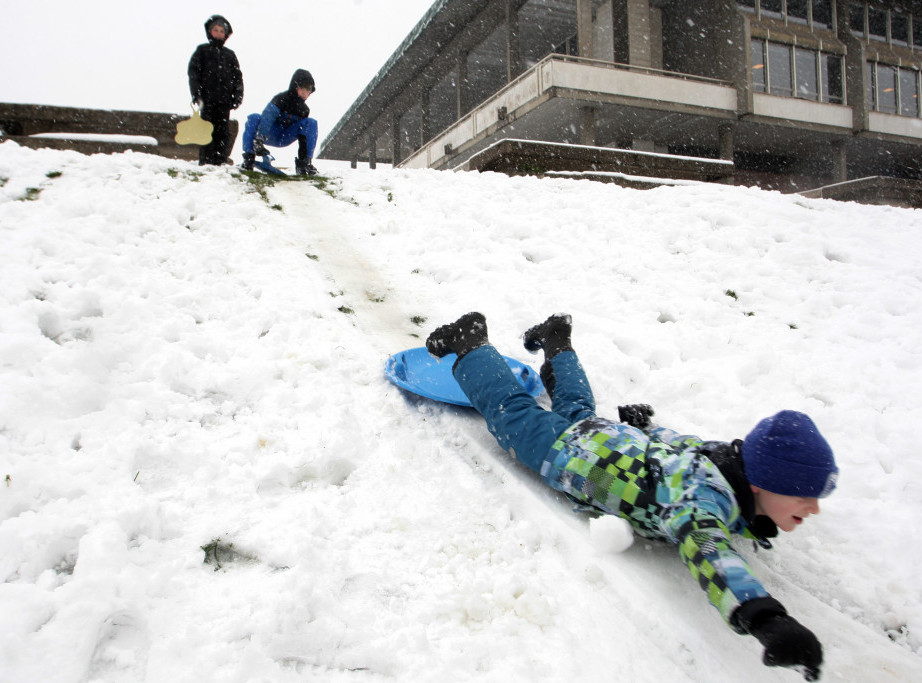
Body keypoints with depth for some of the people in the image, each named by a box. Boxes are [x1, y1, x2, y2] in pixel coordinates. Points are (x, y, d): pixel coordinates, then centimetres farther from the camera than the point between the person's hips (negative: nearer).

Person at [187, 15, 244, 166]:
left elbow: (237, 77, 16)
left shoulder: (229, 55, 18)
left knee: (223, 132, -1)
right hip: (207, 99, -2)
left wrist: (238, 97, 3)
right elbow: (193, 73, 3)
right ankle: (205, 162, -1)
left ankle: (221, 162, 3)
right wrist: (197, 95, -9)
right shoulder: (202, 51, 10)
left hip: (224, 101, 3)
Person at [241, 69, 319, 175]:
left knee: (311, 123, -15)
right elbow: (267, 118, -31)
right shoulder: (281, 99, -18)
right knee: (253, 119, -34)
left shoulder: (304, 110, -1)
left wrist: (304, 154, -1)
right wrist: (259, 141, -45)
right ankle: (249, 159, -28)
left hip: (285, 139, 4)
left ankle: (304, 163, -18)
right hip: (269, 135, -4)